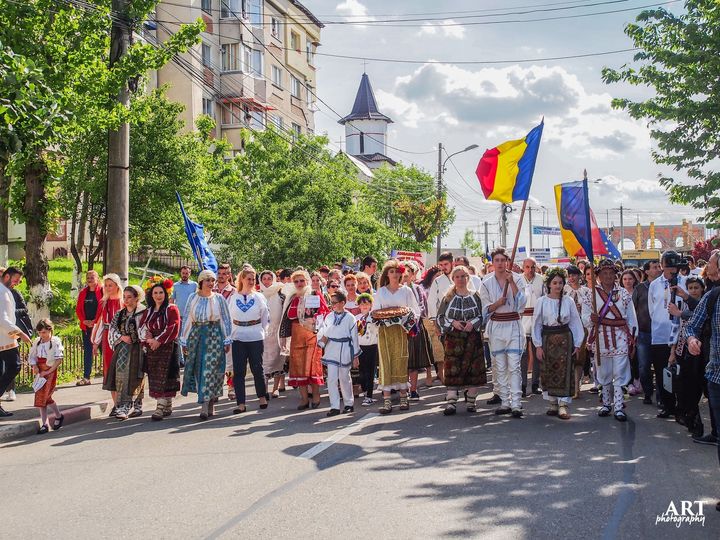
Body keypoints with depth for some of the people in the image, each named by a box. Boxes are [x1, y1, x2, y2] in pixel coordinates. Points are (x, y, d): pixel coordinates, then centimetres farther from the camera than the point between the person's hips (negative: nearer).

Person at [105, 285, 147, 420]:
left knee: (131, 377, -10)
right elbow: (112, 328, 9)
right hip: (121, 349, 6)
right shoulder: (120, 314, 15)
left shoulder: (142, 313, -3)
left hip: (136, 349, -6)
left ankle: (125, 407, -13)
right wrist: (121, 337, -7)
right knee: (121, 376, 4)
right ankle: (135, 407, 12)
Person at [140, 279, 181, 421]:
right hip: (151, 350, 6)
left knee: (164, 377, -11)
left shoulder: (172, 309, -1)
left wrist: (158, 340, -16)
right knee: (154, 377, 5)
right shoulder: (148, 311, 17)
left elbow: (173, 328, -12)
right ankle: (167, 407, 13)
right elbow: (142, 328, 10)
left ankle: (161, 408, -14)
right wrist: (148, 339, -9)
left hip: (167, 348, -6)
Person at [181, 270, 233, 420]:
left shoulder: (219, 298, 3)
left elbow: (226, 320, 5)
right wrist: (184, 340, 5)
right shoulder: (193, 298, 7)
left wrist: (227, 340, 1)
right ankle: (210, 400, 17)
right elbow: (186, 319, 8)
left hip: (214, 336, -2)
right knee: (199, 369, 4)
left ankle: (205, 406, -8)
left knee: (210, 370, -7)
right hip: (196, 336, 2)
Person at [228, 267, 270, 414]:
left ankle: (262, 397, 24)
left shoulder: (259, 297, 3)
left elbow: (266, 317, 8)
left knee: (257, 369, 4)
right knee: (238, 371, -1)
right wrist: (230, 333, 3)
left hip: (256, 337, -1)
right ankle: (241, 403, 2)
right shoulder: (232, 298, 5)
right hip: (237, 338, 1)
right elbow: (228, 318, 10)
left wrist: (262, 331, 2)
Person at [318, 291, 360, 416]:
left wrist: (355, 356, 0)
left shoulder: (350, 318, -3)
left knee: (344, 378, 8)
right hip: (331, 351, 3)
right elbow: (322, 332, 10)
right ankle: (335, 407, -1)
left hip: (345, 351, -3)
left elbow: (354, 337, -1)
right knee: (331, 379, -5)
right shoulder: (329, 317, 7)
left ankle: (349, 404, 25)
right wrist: (321, 340, -13)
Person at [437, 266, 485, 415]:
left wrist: (473, 322, -12)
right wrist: (452, 323, -9)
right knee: (453, 370, -5)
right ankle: (451, 402, -5)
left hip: (473, 338, 0)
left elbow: (483, 316, 5)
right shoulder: (448, 297, 8)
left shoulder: (475, 296, 7)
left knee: (474, 369, 1)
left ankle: (471, 401, 12)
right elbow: (440, 317, 7)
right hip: (453, 338, 0)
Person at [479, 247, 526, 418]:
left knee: (514, 366, -9)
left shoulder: (516, 279, 2)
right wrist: (497, 303, -12)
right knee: (499, 367, 5)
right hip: (496, 326, 2)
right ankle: (505, 402, 13)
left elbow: (521, 303, -9)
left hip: (513, 326, -2)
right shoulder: (487, 283, 6)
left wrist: (512, 283, -16)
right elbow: (485, 309, 7)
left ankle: (516, 404, -10)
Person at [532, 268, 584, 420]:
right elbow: (536, 324, 2)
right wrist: (538, 345, -2)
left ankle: (563, 405, -3)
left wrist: (577, 344, 1)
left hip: (565, 338, 0)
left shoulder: (569, 301, 0)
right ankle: (553, 403, 18)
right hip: (547, 338, 0)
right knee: (548, 372, 5)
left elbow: (575, 322, 4)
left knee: (564, 371, -5)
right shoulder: (541, 301, -1)